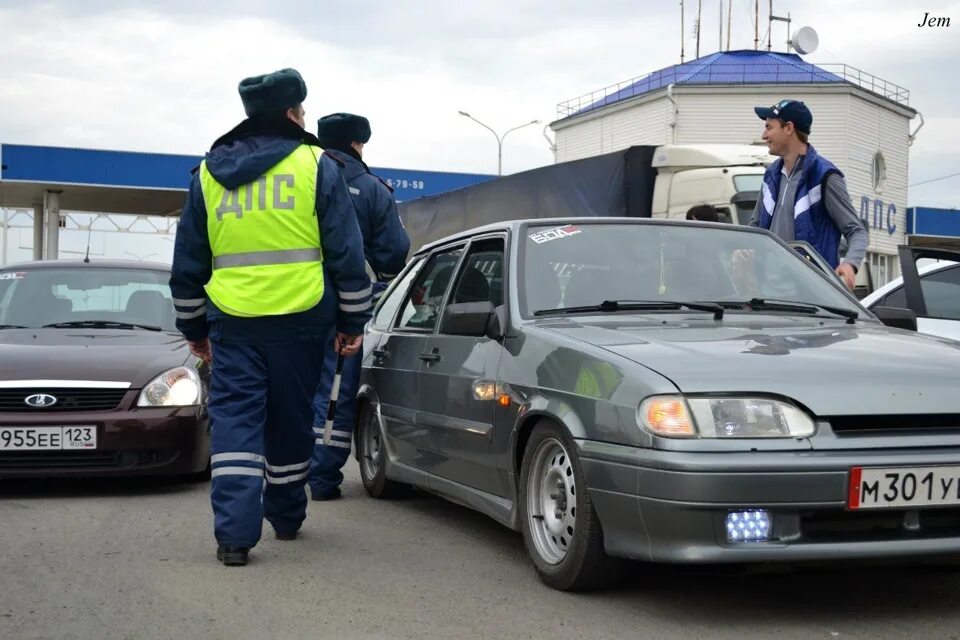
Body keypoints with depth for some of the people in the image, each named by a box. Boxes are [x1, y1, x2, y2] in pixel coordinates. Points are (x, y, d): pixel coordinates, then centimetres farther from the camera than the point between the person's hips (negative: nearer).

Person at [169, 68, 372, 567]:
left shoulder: (209, 173, 11)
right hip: (299, 318, -1)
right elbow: (346, 253, -1)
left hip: (232, 321, 2)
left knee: (235, 420, 2)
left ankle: (235, 531, -9)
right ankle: (286, 517, 26)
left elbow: (187, 262, 14)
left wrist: (193, 327, 23)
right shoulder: (316, 165, 1)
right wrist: (352, 321, 6)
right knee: (290, 422, 12)